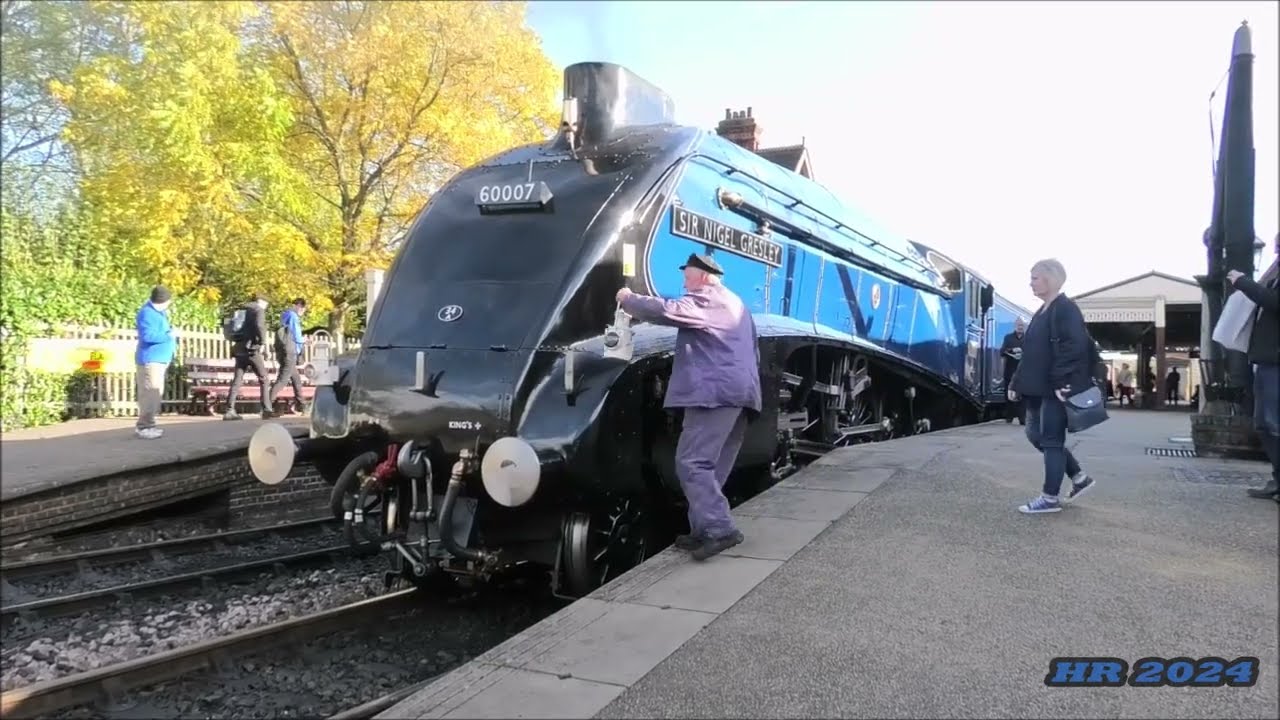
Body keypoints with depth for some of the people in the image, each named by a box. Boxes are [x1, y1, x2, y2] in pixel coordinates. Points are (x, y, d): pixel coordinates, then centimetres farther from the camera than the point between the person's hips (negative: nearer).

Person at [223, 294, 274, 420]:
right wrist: (262, 342, -15)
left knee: (237, 380, 5)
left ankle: (230, 410, -1)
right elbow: (259, 325, -21)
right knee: (263, 378, 0)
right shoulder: (258, 310, -1)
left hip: (239, 348, 7)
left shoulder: (242, 310, 21)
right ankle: (266, 409, -4)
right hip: (251, 349, -7)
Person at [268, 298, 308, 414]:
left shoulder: (286, 314, 18)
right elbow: (297, 337, -11)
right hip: (289, 353, -10)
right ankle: (268, 404, -17)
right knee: (282, 379, -11)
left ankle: (300, 404, 25)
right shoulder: (293, 316, -10)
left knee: (296, 379, 18)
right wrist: (304, 341, 8)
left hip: (282, 351, 10)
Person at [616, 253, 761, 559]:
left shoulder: (705, 300, -4)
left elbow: (663, 311, -17)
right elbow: (753, 352, 34)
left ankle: (719, 529, -20)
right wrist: (748, 385, 37)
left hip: (715, 392, -10)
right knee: (710, 467, 11)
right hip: (739, 392, 10)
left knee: (692, 462, -13)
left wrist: (628, 299, 0)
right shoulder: (735, 304, 29)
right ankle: (706, 530, 11)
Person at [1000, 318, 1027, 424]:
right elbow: (1002, 352, 2)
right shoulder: (1008, 337, 13)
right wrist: (1012, 351, -15)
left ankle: (1022, 418, -10)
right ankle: (1009, 417, 8)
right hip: (1010, 370, 1)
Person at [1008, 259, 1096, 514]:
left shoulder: (1066, 309, -12)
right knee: (1036, 435, 13)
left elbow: (1074, 347, -23)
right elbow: (1032, 353, 20)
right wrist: (1017, 383, 16)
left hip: (1056, 389, -10)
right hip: (1039, 388, 10)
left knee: (1051, 440, -3)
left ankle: (1050, 498, 7)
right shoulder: (1042, 312, 17)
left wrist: (1061, 382, -28)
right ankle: (1080, 478, 25)